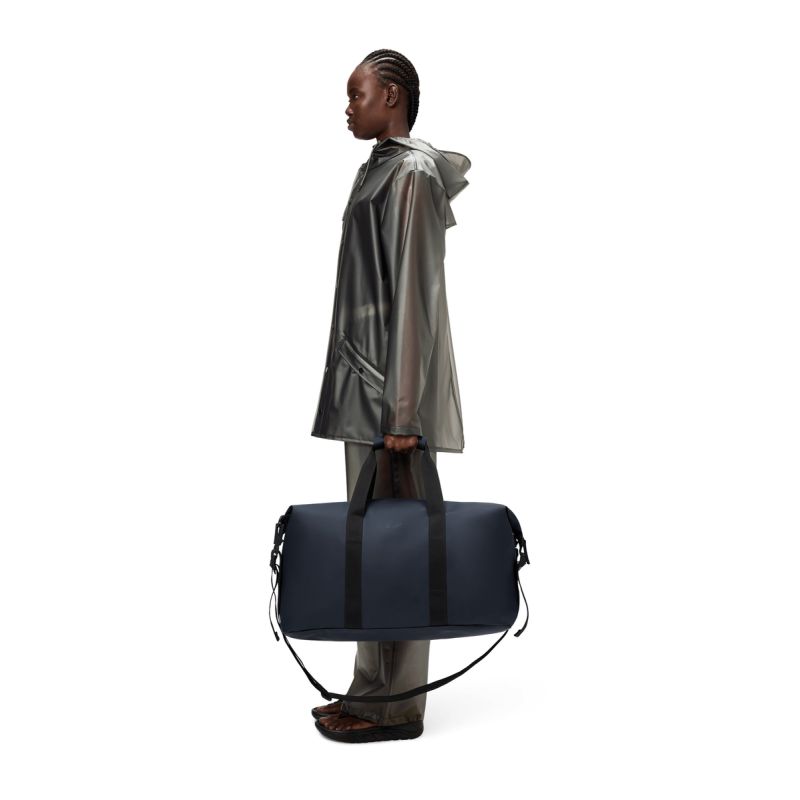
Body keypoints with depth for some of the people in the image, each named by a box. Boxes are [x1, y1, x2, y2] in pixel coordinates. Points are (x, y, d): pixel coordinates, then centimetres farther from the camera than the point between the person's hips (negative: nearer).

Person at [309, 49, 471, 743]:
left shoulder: (410, 175, -10)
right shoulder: (384, 169, 16)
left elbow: (415, 295, -16)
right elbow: (460, 164, 34)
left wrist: (402, 411, -20)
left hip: (390, 390, -10)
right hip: (365, 381, 10)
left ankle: (396, 706, 3)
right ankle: (373, 691, 20)